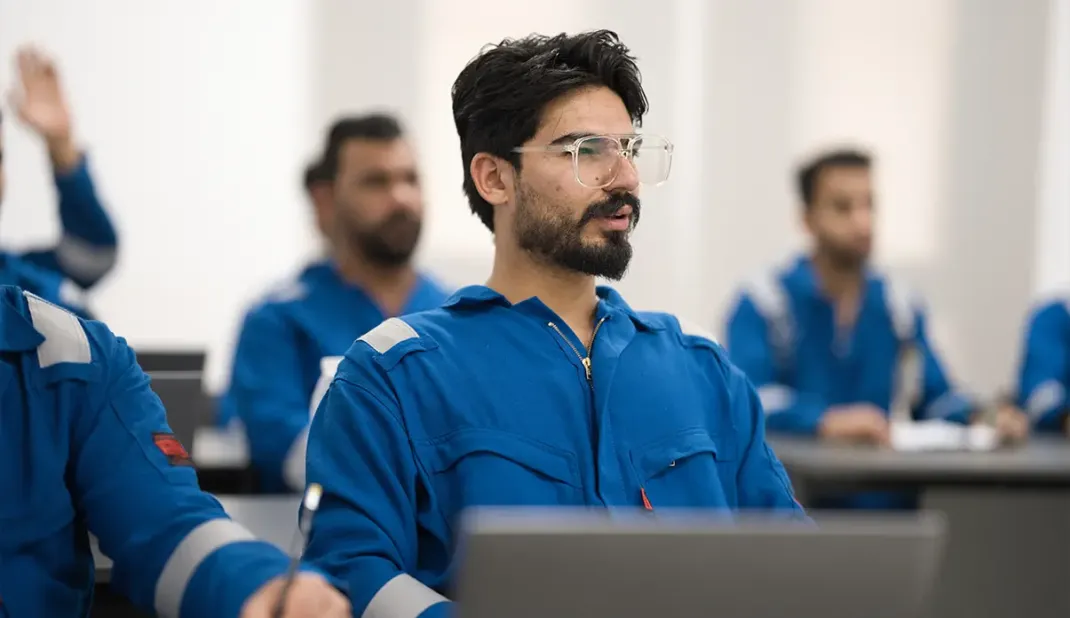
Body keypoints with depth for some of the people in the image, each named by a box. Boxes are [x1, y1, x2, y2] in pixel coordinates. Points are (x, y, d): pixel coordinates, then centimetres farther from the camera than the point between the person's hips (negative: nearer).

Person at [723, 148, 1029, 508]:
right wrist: (824, 421, -34)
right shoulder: (762, 304, -1)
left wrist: (980, 417, -3)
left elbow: (935, 396, 20)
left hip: (888, 506, 5)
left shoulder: (900, 306, 16)